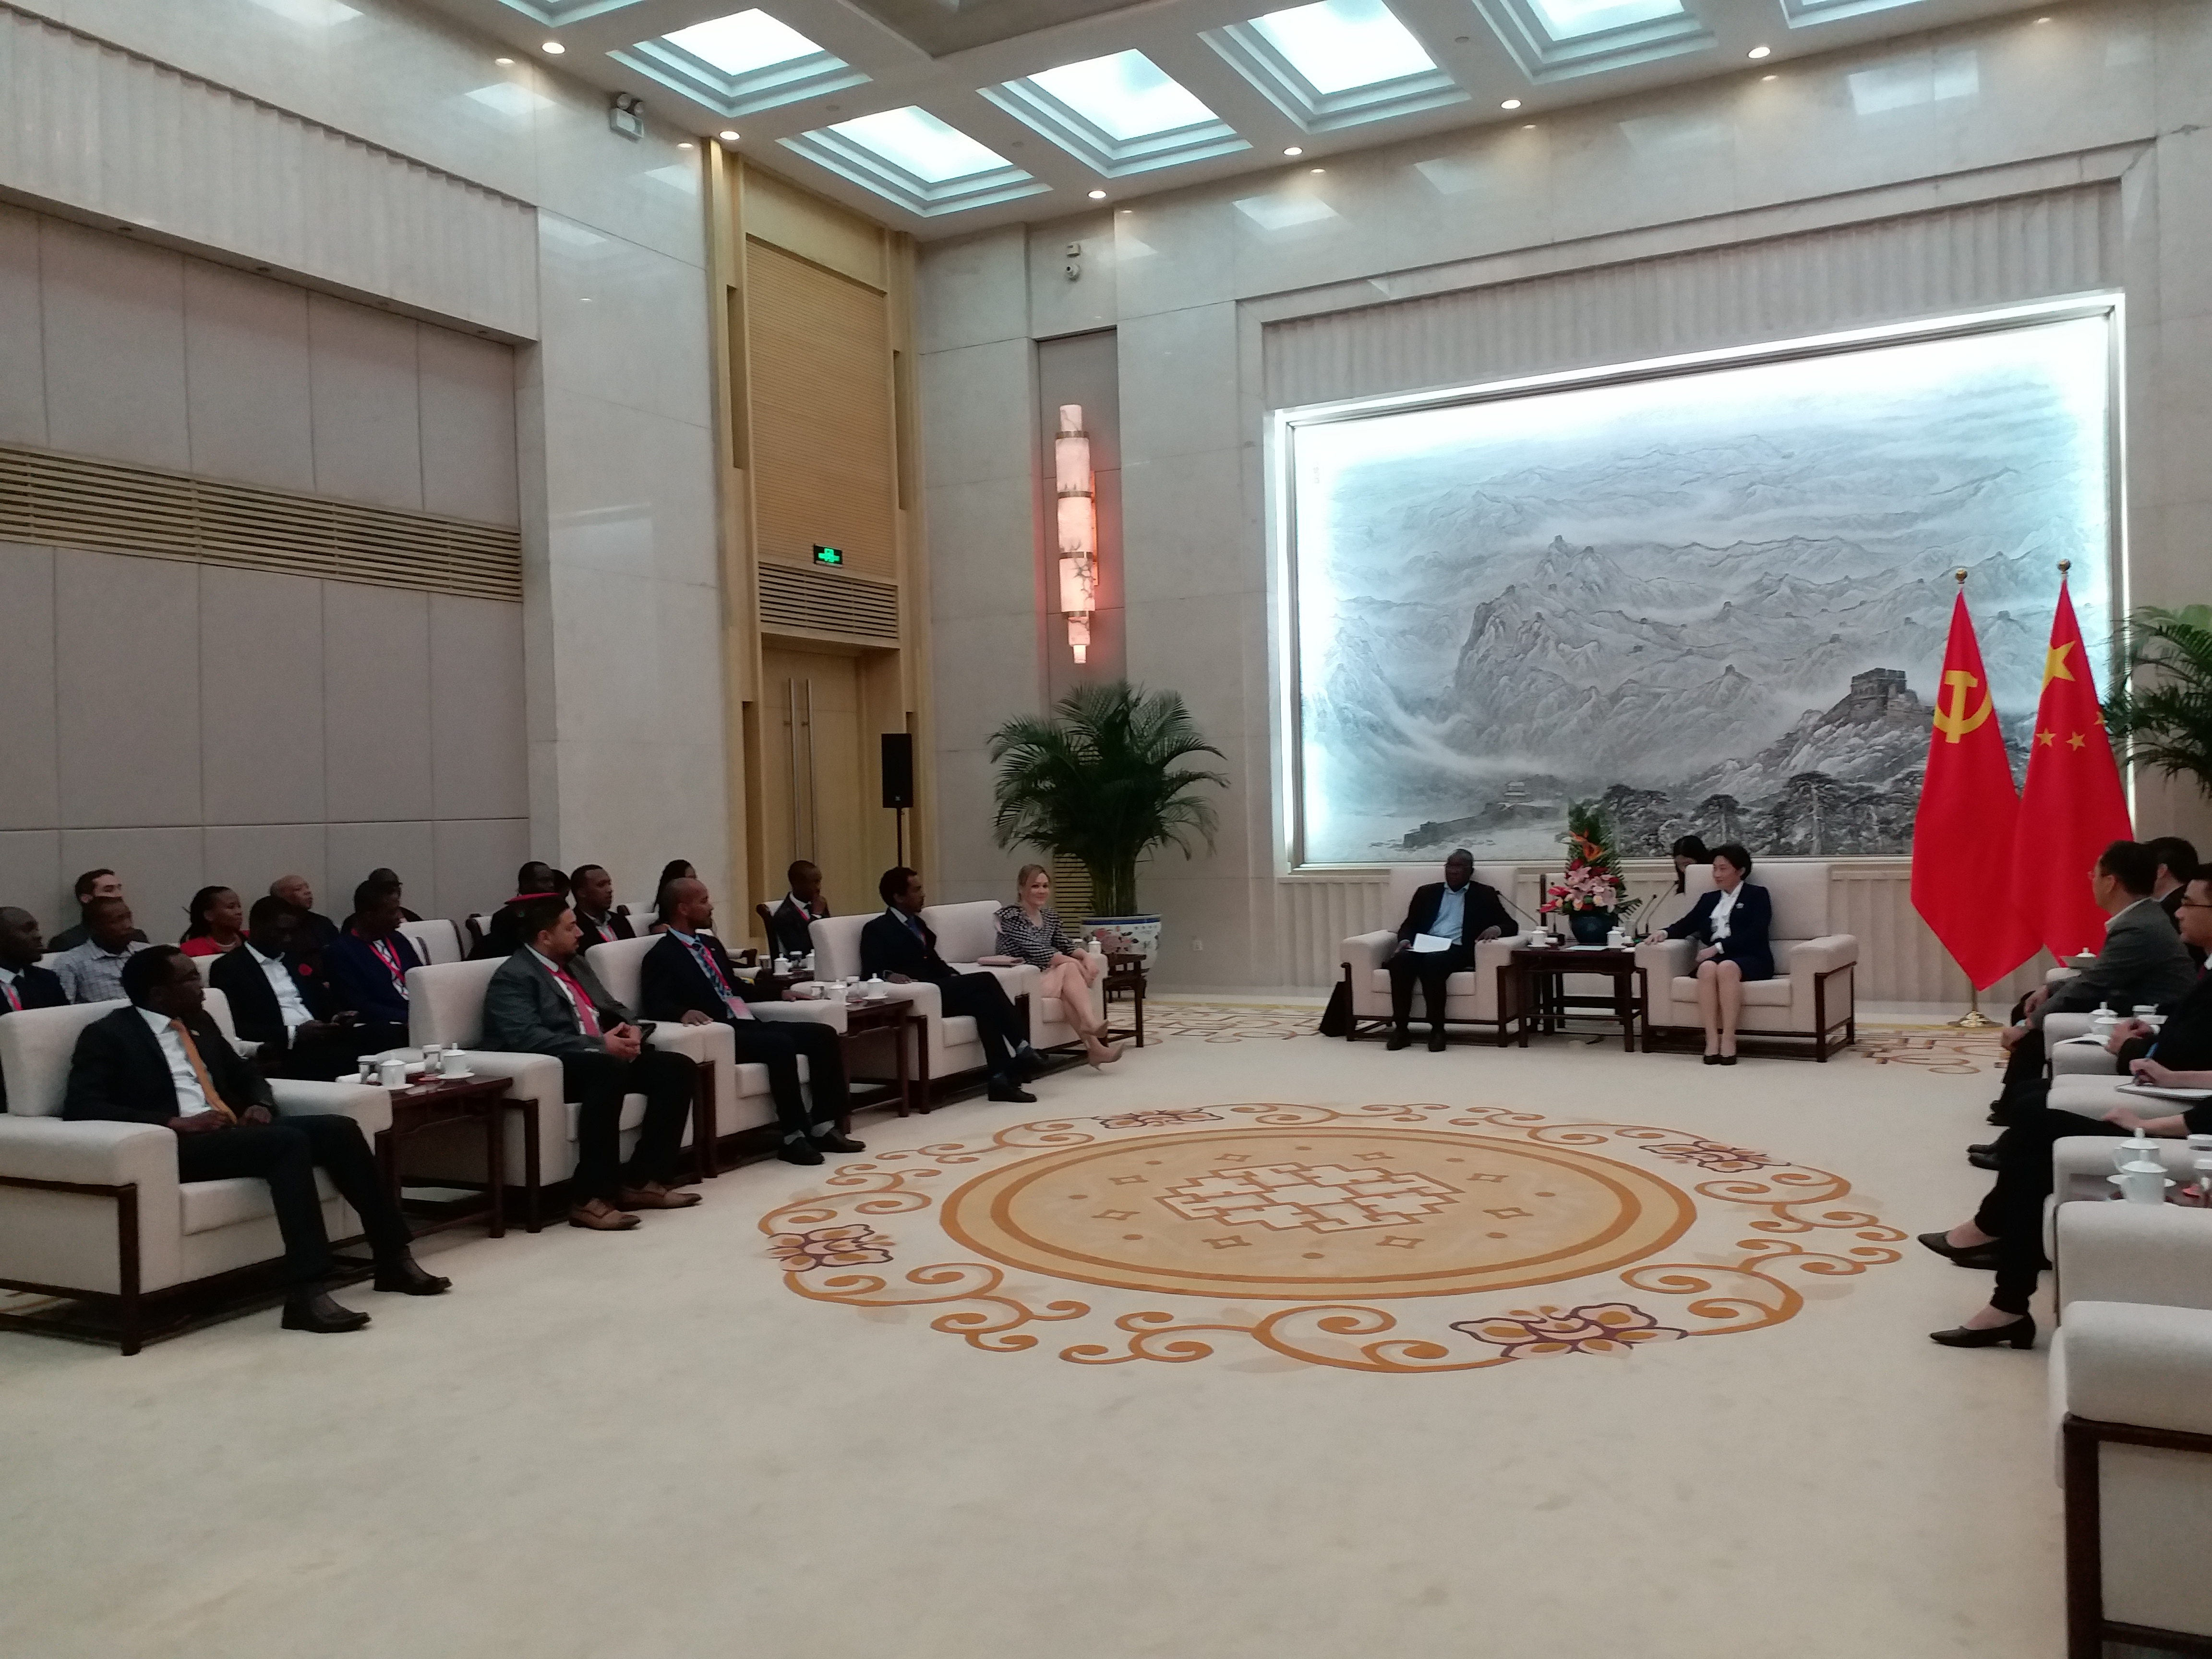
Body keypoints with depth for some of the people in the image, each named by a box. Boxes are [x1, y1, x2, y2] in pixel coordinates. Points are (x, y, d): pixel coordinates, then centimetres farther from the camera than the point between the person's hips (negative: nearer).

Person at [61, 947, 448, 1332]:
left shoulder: (200, 1024, 21)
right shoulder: (108, 1036, 0)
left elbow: (248, 1076, 29)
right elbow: (81, 1107, -14)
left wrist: (260, 1105, 4)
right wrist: (175, 1123, -23)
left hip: (233, 1131, 7)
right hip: (178, 1146, -7)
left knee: (339, 1129, -14)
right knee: (287, 1142, -32)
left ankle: (393, 1258, -7)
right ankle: (308, 1293, -37)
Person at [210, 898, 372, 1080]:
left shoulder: (295, 958, 23)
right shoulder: (228, 968, 3)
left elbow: (323, 1000, 26)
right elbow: (235, 1029, -8)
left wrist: (337, 1017, 2)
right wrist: (294, 1034, -16)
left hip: (322, 1037, 7)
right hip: (281, 1053, -7)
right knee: (345, 1059, -37)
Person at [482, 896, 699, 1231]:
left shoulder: (575, 962, 20)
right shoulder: (514, 976, -7)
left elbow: (612, 1007, 25)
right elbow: (527, 1037, -21)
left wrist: (631, 1028, 0)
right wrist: (599, 1045, -23)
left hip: (604, 1056, 9)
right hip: (555, 1066, -9)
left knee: (678, 1068, -11)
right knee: (609, 1070, -39)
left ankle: (641, 1180, -9)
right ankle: (590, 1198, -35)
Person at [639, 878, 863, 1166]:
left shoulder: (711, 944, 21)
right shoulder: (661, 956, -4)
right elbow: (654, 1007, -17)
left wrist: (780, 993, 21)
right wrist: (685, 1012, -37)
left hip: (749, 1025, 9)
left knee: (824, 1035, -6)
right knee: (780, 1044, -33)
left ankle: (823, 1127, -6)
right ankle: (793, 1136, -23)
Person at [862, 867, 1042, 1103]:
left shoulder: (917, 923, 25)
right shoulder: (877, 929, 1)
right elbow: (871, 972, -10)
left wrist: (958, 981, 5)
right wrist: (889, 975, -32)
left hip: (939, 991, 8)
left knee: (982, 998, -23)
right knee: (985, 980, -22)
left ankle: (1002, 1078, -29)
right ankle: (1021, 1049, -20)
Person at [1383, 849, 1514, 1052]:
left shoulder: (1484, 895, 17)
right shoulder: (1427, 892, 24)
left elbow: (1510, 924, 12)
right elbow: (1409, 924, 21)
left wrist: (1496, 929, -12)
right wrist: (1405, 940, -3)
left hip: (1457, 950, -3)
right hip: (1423, 948, 3)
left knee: (1432, 962, -38)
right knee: (1400, 960, -32)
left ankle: (1437, 1029, -30)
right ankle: (1400, 1028, -28)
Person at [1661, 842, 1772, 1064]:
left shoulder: (1757, 896, 11)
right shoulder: (1708, 899, 28)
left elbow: (1754, 934, -3)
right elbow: (1688, 924, 20)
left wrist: (1718, 947, -14)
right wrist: (1665, 933, -3)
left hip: (1750, 959, -3)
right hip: (1714, 955, 3)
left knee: (1727, 967, -38)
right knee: (1708, 968, -34)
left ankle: (1728, 1039, -40)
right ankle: (1712, 1039, -39)